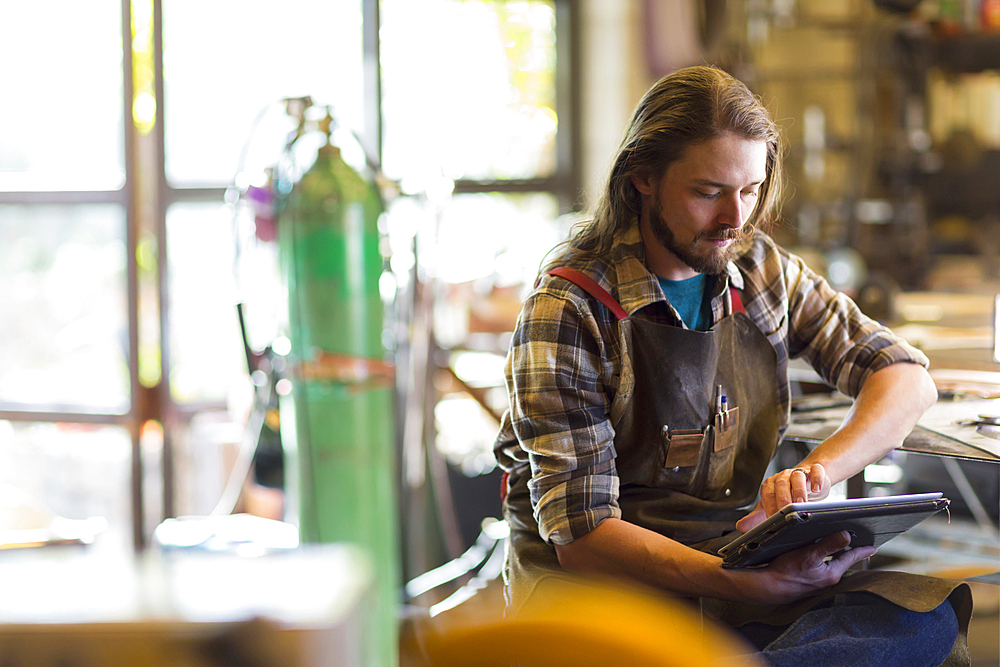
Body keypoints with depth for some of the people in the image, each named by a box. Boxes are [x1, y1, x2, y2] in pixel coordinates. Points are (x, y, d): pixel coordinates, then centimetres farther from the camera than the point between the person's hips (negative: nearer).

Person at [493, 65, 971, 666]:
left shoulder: (765, 271, 6)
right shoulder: (567, 311, -12)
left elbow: (908, 379, 6)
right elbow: (582, 534, -17)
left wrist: (818, 471, -16)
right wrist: (740, 583, -33)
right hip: (598, 570, -6)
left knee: (926, 617, -25)